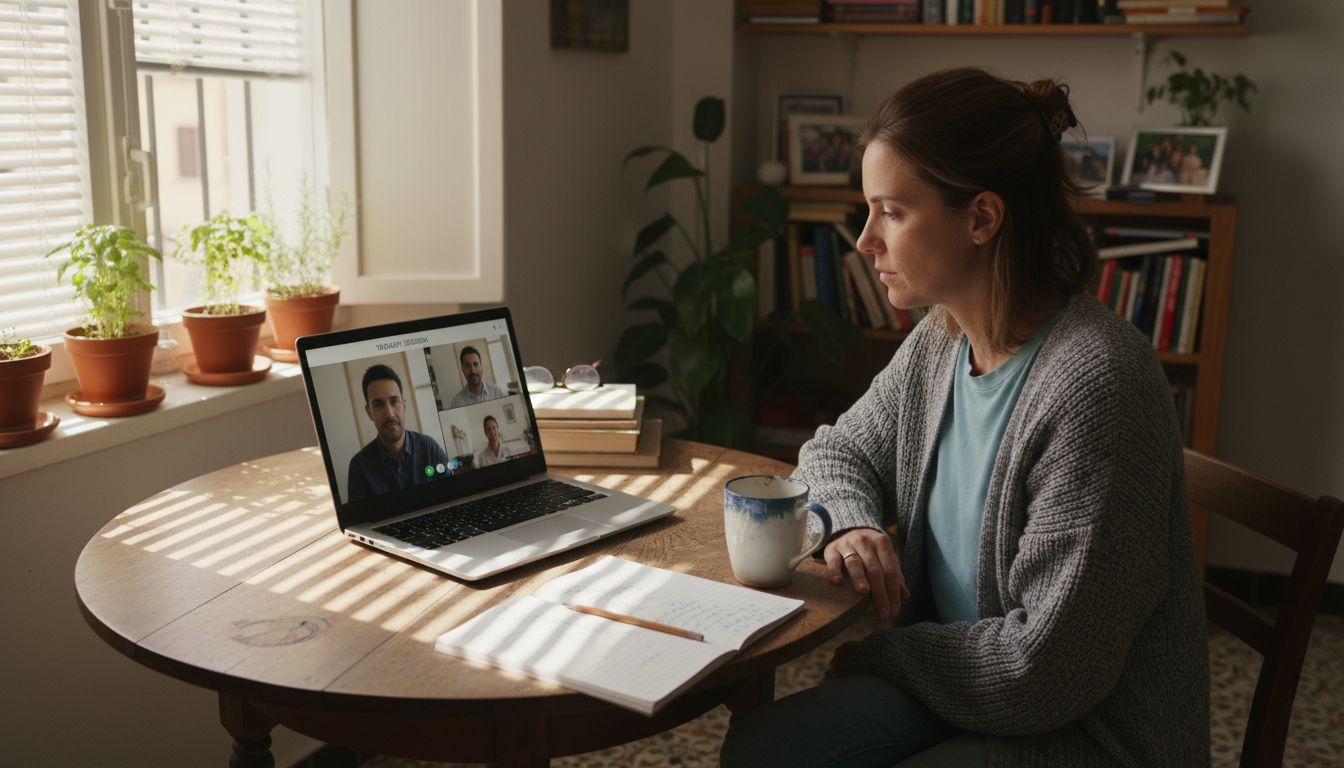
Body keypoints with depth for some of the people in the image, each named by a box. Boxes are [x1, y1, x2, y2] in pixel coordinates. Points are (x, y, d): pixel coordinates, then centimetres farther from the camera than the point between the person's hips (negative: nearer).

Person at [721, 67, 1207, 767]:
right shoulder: (938, 342, -2)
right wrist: (849, 527, -7)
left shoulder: (1095, 382, -27)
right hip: (951, 682, 7)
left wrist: (877, 651, -11)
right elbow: (835, 450, 15)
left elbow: (1051, 665, -25)